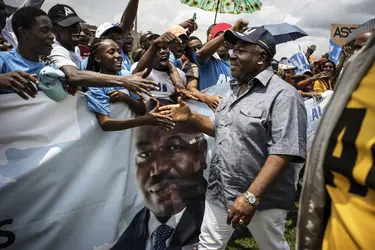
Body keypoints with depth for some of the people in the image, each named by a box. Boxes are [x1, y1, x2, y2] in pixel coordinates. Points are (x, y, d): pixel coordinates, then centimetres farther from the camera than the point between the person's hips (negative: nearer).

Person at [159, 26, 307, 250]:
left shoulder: (283, 95, -18)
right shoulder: (234, 90, 9)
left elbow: (282, 153, -25)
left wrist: (251, 196, -30)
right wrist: (190, 117, 3)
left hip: (262, 198, -7)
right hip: (220, 192, 7)